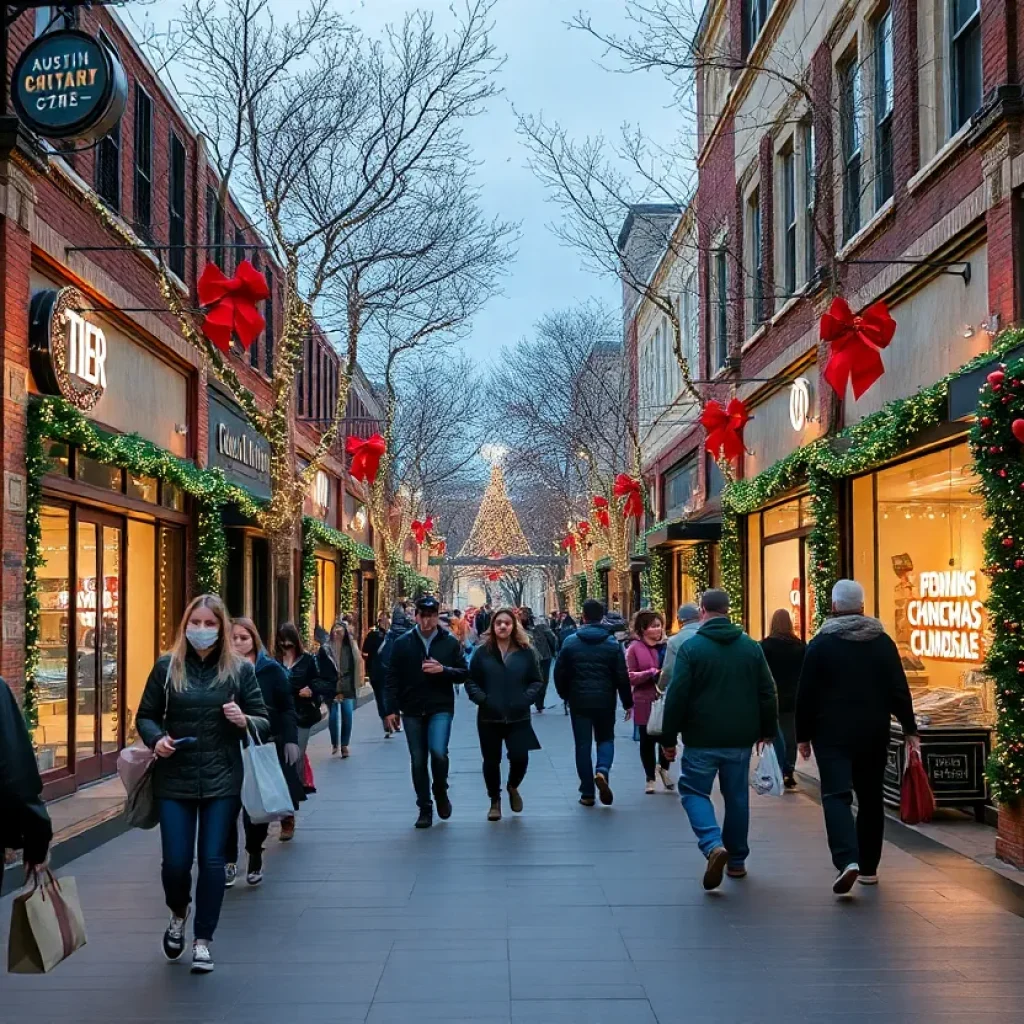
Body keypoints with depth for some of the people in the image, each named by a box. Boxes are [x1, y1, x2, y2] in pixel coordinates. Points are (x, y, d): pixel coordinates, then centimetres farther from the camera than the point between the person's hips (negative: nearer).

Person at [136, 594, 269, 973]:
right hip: (174, 780, 1)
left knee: (212, 861, 1)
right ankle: (178, 915, 35)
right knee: (175, 861, 2)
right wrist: (156, 739, -14)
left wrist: (244, 721, -19)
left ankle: (203, 940, 17)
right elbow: (145, 715, 7)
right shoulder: (167, 666, 0)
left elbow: (265, 724, 2)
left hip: (221, 781, -1)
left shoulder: (240, 669, -1)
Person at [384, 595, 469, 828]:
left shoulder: (450, 642, 2)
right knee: (418, 761, 7)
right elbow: (393, 678, 3)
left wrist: (443, 669, -15)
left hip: (441, 708, -1)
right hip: (412, 711, 1)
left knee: (438, 752, -19)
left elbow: (463, 673, 4)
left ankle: (440, 791, 9)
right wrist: (392, 709, -3)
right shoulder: (402, 643, 2)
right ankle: (424, 808, 19)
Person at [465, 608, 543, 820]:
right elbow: (471, 681, 3)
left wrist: (526, 699, -10)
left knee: (520, 758, -7)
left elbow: (536, 681, 6)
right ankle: (495, 801, 25)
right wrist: (482, 699, -13)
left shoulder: (526, 652, 2)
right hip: (489, 717, 0)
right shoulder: (482, 652, 1)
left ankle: (513, 787, 26)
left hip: (518, 717, 0)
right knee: (491, 761, 6)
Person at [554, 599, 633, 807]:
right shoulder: (612, 643, -2)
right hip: (605, 700, 0)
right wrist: (627, 703, 6)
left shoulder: (571, 642, -2)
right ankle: (602, 770, -12)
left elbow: (560, 673, 0)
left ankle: (587, 793, 8)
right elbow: (622, 676, -3)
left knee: (583, 745, 7)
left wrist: (565, 695, 16)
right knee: (606, 739, 17)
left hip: (579, 701, 0)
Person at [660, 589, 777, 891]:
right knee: (737, 796, 15)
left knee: (694, 791, 7)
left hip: (702, 740, -4)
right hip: (741, 739, 4)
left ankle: (713, 844, -16)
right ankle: (737, 860, 22)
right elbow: (767, 693, 6)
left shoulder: (691, 648, -8)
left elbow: (677, 696, -10)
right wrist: (767, 731, 16)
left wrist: (669, 737, -3)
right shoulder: (751, 647, 4)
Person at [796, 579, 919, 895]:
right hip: (874, 734, 3)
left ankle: (847, 860, -26)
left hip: (832, 733, -3)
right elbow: (899, 690, 1)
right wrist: (909, 728, 8)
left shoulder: (821, 644, -5)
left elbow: (806, 694, -4)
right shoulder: (883, 642, 3)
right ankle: (868, 867, 20)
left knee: (836, 795, -7)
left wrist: (804, 735, 3)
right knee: (870, 797, 14)